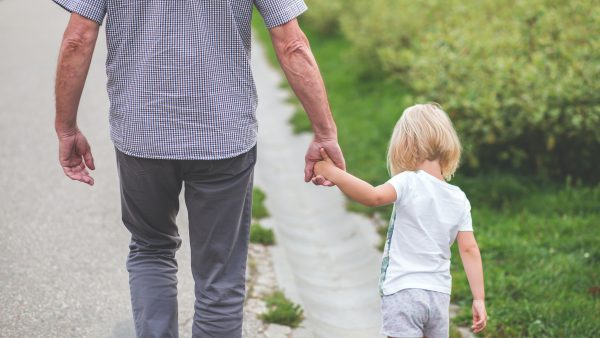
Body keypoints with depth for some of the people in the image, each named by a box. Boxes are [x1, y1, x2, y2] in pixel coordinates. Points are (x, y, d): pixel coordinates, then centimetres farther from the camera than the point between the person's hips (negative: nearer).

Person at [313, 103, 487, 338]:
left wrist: (333, 173, -23)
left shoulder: (409, 183, -10)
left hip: (403, 292, -6)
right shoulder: (459, 199, 7)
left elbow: (374, 197, -29)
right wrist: (479, 299, 6)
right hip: (439, 294, 6)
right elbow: (469, 249, 4)